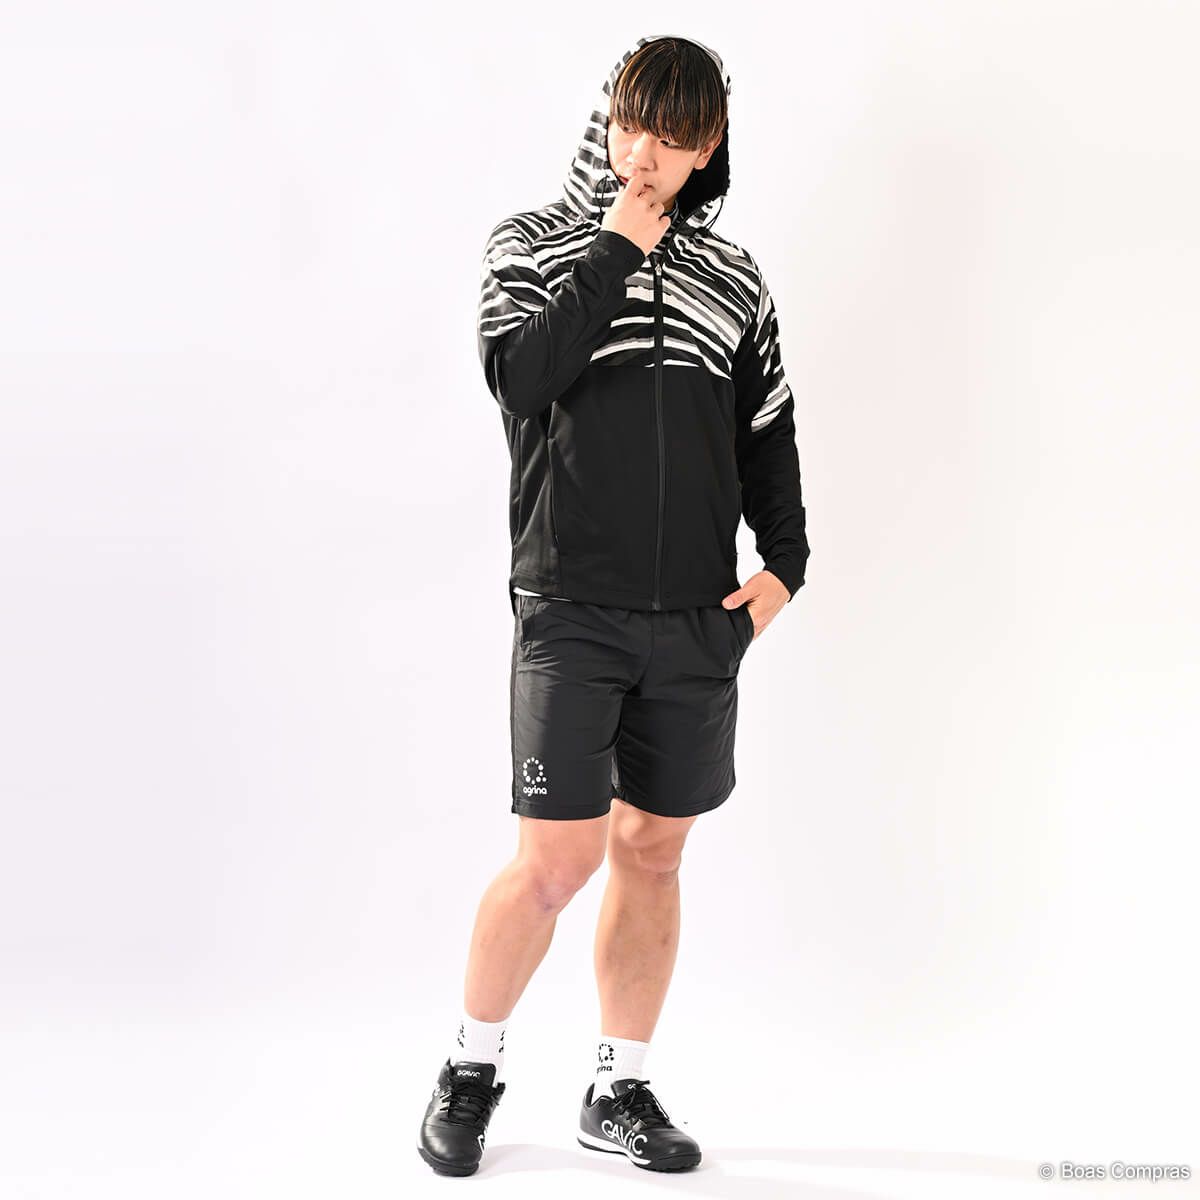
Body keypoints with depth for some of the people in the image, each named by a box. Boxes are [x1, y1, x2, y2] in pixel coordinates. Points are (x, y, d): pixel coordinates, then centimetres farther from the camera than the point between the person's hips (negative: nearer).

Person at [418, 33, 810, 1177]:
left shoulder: (731, 276, 12)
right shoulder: (532, 243, 3)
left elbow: (766, 434, 18)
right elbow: (521, 377, -16)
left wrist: (784, 564, 6)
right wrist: (618, 249, -12)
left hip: (698, 617, 4)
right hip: (571, 608, -4)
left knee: (652, 851, 10)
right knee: (558, 858, -7)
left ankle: (619, 1090, 23)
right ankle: (471, 1067, 16)